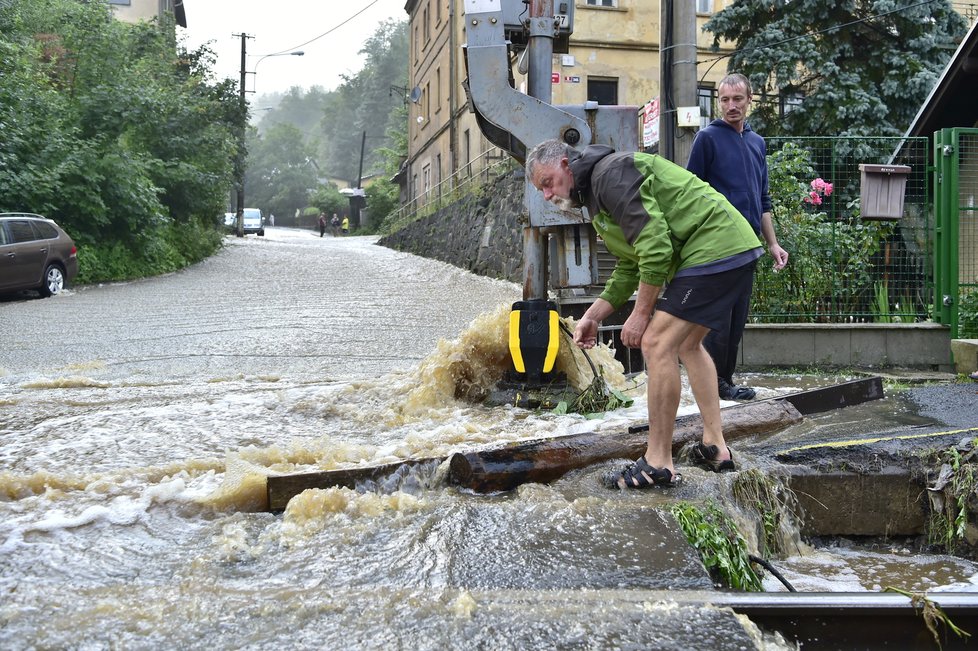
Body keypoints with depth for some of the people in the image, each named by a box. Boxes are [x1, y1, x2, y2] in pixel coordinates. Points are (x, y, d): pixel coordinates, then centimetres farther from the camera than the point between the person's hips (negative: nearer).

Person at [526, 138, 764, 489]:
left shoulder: (611, 174, -14)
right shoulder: (596, 196, 21)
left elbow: (655, 246, -21)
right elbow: (630, 267, 22)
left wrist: (641, 314, -14)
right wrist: (593, 316, 13)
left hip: (715, 246, -11)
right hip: (732, 249, 11)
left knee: (657, 343, -12)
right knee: (687, 343, 22)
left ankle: (659, 463, -6)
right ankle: (715, 447, 27)